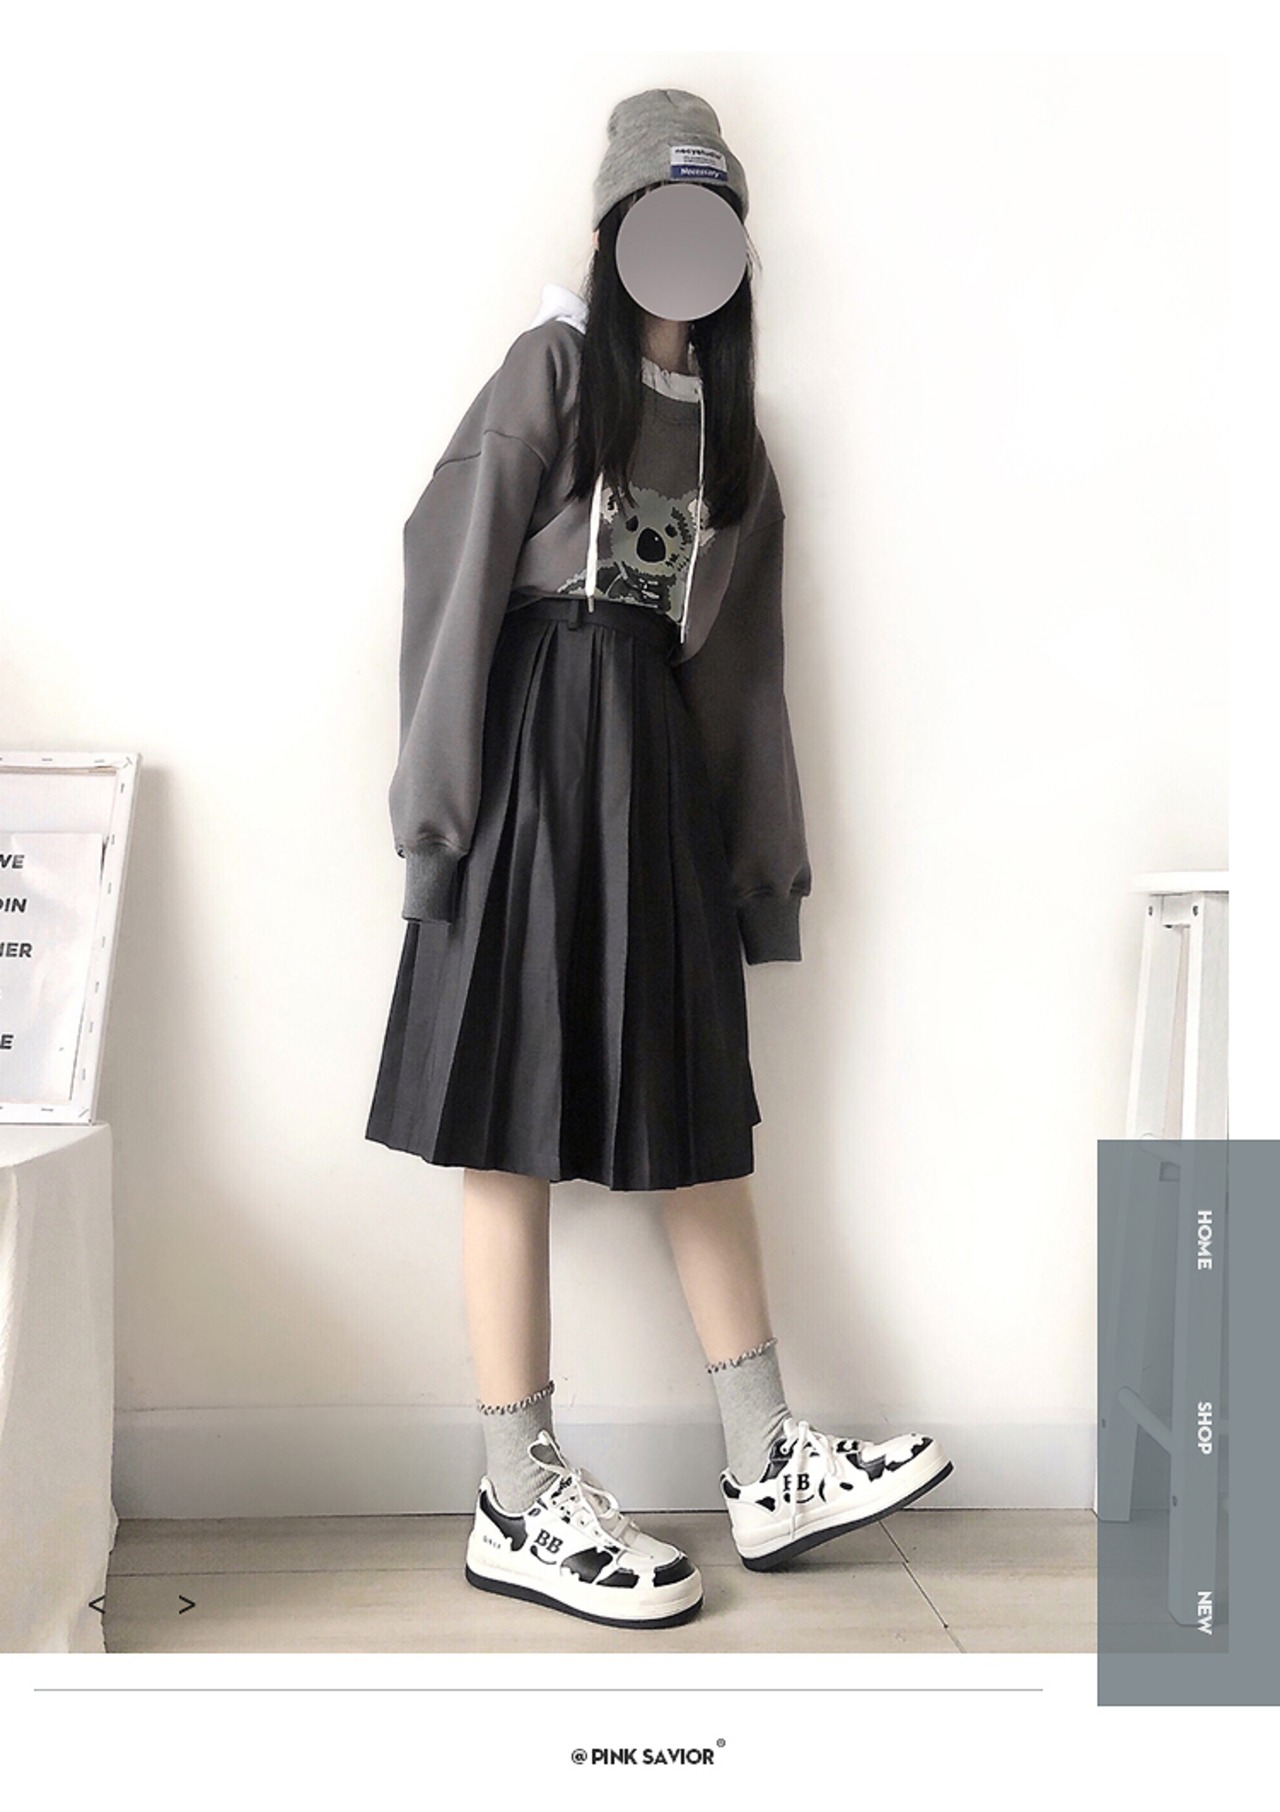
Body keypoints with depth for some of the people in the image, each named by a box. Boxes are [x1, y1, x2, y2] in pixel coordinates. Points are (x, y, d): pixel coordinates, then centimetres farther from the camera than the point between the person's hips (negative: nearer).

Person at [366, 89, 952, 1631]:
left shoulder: (724, 416, 19)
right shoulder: (551, 367, 3)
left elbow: (737, 646, 16)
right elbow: (459, 568, -6)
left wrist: (763, 845, 12)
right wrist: (442, 793, -15)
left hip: (663, 755, 6)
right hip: (542, 745, -6)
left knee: (693, 1101, 7)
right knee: (518, 1118, -5)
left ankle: (765, 1469, 15)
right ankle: (520, 1503, 2)